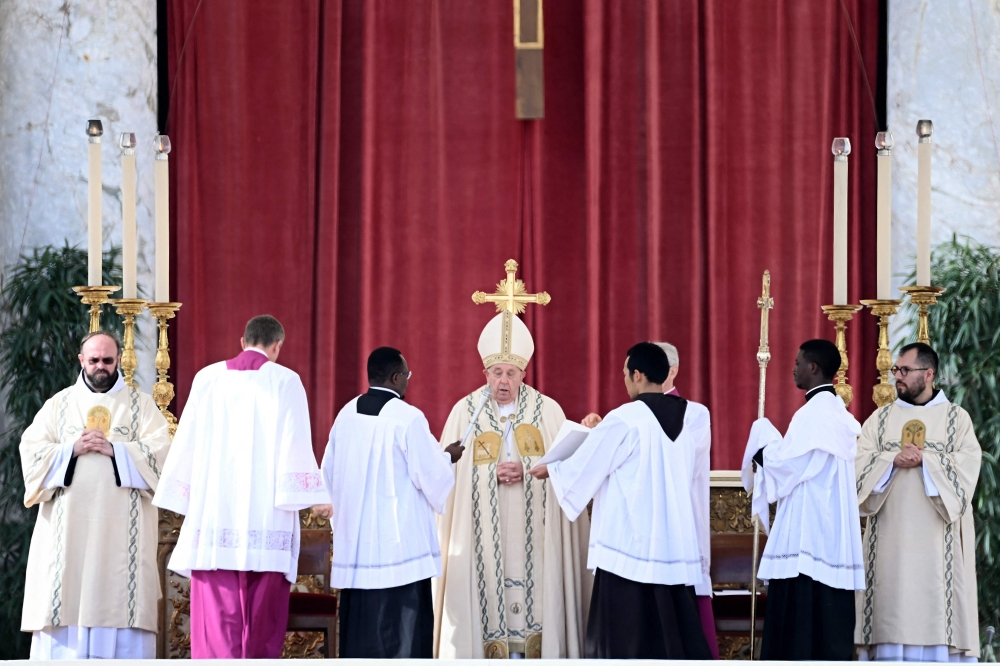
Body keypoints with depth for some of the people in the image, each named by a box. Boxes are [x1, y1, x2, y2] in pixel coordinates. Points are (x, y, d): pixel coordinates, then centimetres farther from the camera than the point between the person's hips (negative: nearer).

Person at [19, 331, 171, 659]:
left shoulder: (140, 404, 11)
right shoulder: (58, 404, 14)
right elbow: (31, 450, 4)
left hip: (121, 528, -1)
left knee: (119, 593, -6)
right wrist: (72, 450, -11)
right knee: (67, 592, -4)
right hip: (68, 527, 1)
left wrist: (115, 450, -14)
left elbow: (158, 450, -2)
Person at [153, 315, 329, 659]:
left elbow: (187, 444, 9)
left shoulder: (208, 379, 8)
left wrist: (183, 498, 17)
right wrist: (319, 500, -3)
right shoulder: (285, 382, 1)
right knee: (262, 621, 7)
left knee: (218, 619, -3)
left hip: (214, 517, 1)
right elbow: (296, 448, -6)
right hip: (266, 523, -1)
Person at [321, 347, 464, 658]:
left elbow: (330, 472, 12)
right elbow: (431, 475, -10)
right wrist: (447, 457, 10)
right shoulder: (408, 418, -12)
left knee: (359, 622, 10)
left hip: (355, 538, 6)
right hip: (399, 538, -6)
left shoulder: (346, 415, 6)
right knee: (402, 625, -2)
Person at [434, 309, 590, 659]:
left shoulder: (548, 411, 6)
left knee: (536, 597, -3)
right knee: (487, 595, -5)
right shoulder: (465, 411, 5)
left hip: (533, 530, 0)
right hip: (483, 532, 0)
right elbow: (448, 470, 2)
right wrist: (492, 472, -12)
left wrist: (527, 469, -13)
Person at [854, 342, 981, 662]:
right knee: (893, 609, -3)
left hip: (937, 539, -2)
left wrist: (925, 459, -16)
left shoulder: (956, 418, 7)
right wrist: (893, 461, -14)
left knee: (936, 601, -7)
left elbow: (967, 468, -6)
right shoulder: (880, 419, 14)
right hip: (892, 537, 2)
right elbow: (860, 467, 3)